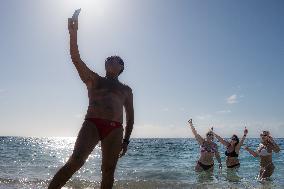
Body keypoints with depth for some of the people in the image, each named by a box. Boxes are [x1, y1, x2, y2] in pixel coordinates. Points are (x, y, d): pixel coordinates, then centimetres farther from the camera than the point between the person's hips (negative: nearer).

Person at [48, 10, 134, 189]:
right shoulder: (93, 79, 18)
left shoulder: (126, 90, 23)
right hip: (92, 124, -2)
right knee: (75, 161, -19)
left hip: (115, 129, 2)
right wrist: (73, 33, -8)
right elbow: (76, 58, 5)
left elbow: (130, 116, 22)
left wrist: (126, 140, 13)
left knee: (108, 172, 1)